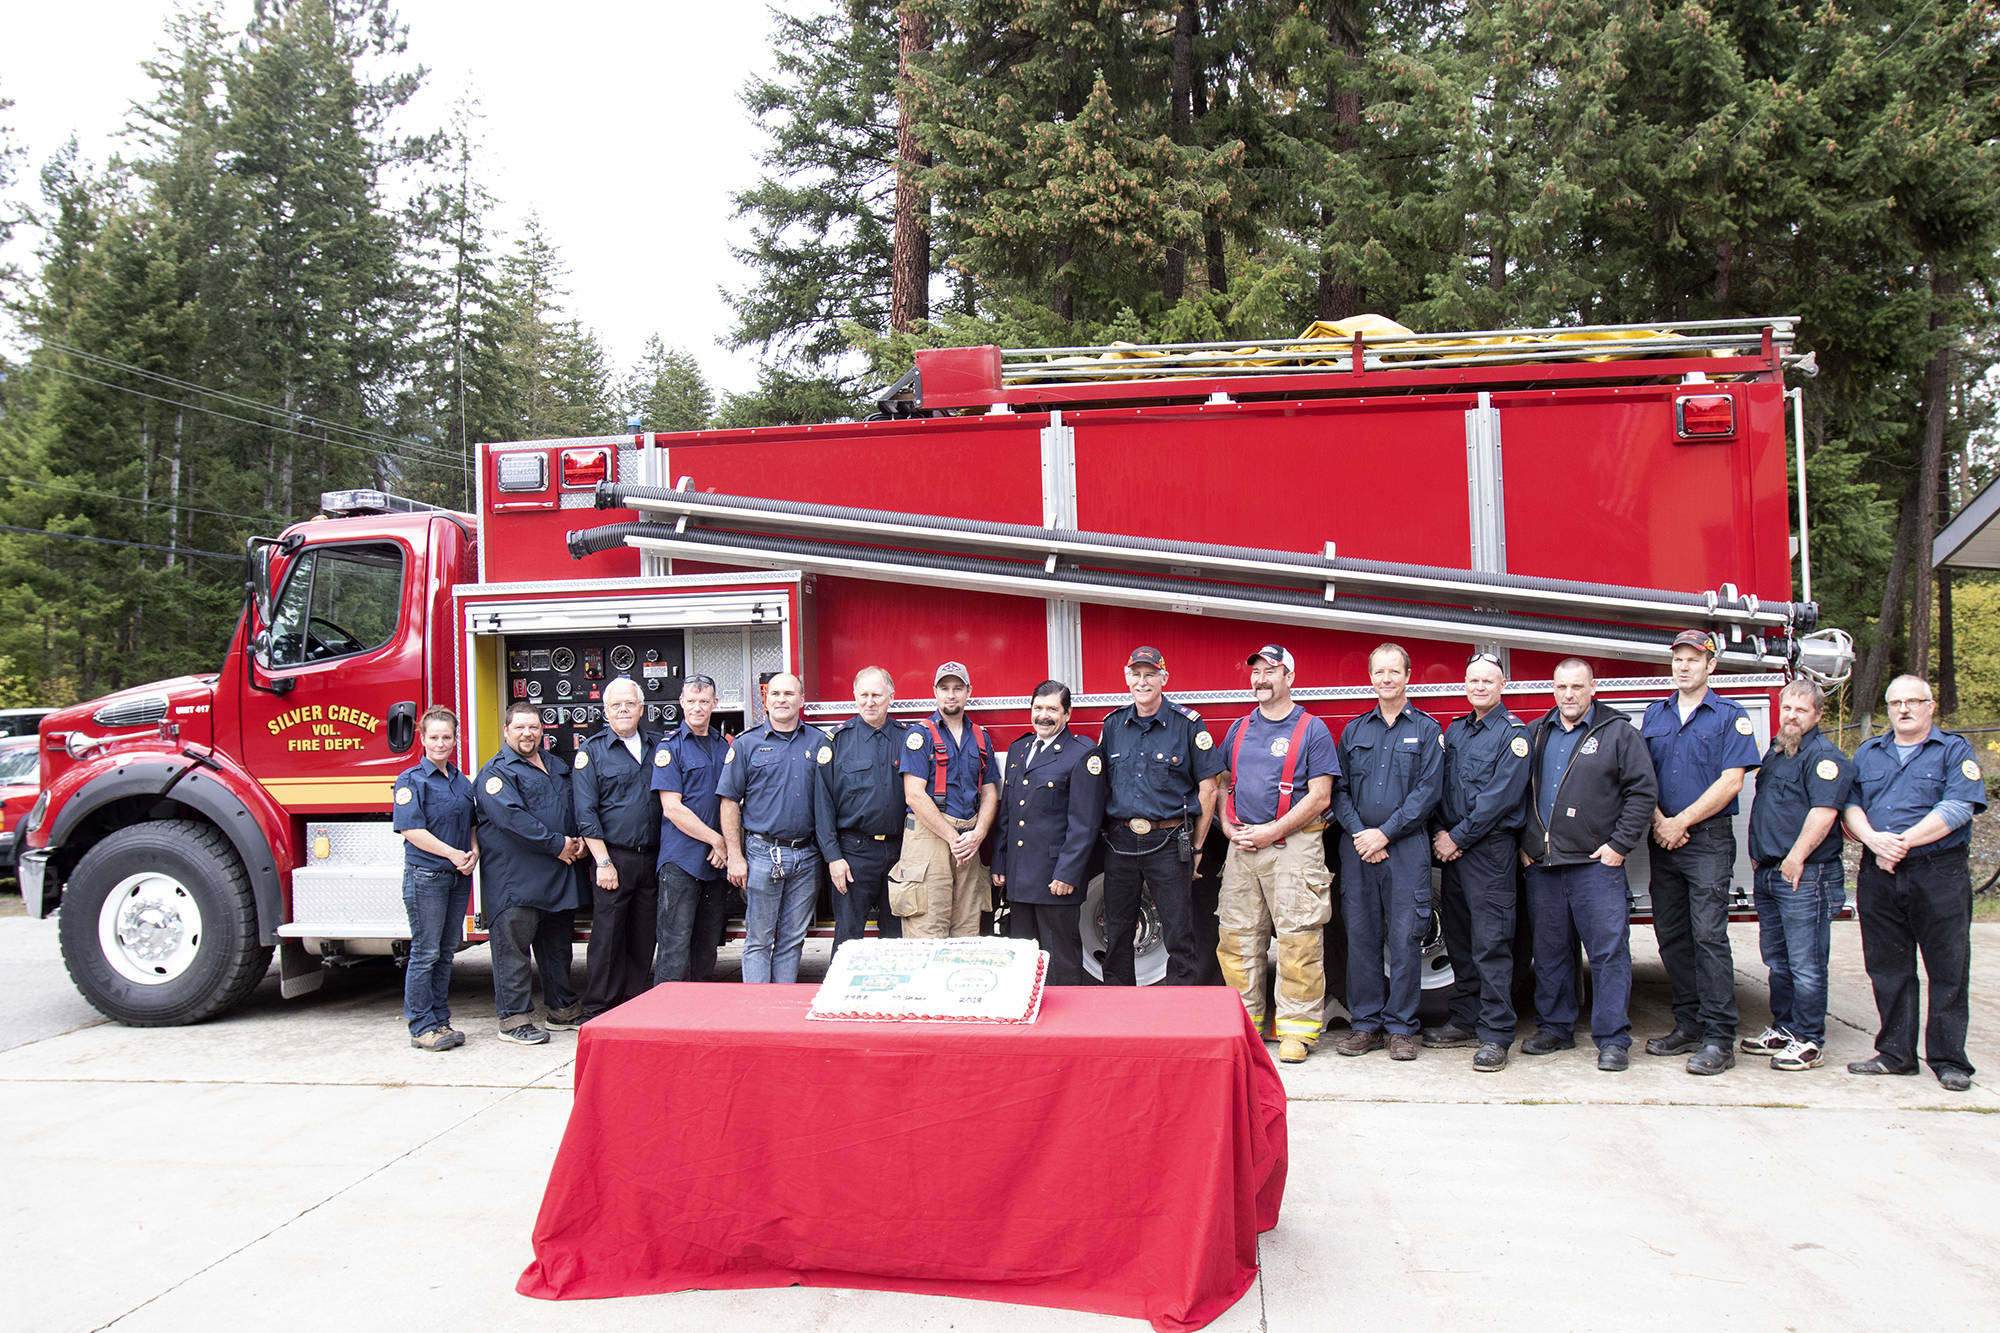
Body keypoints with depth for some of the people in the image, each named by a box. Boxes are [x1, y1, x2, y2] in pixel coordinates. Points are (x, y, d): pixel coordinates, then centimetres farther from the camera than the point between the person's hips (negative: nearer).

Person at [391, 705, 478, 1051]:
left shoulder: (462, 782, 14)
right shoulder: (411, 780, -5)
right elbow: (411, 829, -13)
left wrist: (474, 852, -1)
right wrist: (452, 854, -17)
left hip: (459, 877, 6)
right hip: (425, 876, -6)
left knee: (446, 952, 11)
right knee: (425, 953, -2)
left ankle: (441, 1020, 18)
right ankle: (422, 1027, 4)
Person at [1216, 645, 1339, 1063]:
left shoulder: (1311, 730, -1)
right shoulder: (1239, 729, 15)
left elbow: (1320, 797, -7)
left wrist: (1272, 832, -13)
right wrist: (1228, 825, 3)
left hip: (1293, 844, -5)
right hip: (1241, 846, 5)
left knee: (1298, 939, -6)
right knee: (1236, 936, 6)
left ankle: (1297, 1029, 2)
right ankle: (1244, 1021, 17)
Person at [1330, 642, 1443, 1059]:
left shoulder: (1427, 729, 4)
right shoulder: (1354, 731, 14)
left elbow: (1428, 790, -5)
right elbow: (1340, 790, 9)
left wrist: (1385, 833, -11)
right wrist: (1358, 834, -7)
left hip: (1406, 848, -3)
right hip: (1357, 849, 3)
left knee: (1405, 938, -2)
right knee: (1361, 936, 4)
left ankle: (1401, 1027, 8)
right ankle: (1366, 1023, 13)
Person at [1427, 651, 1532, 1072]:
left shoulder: (1514, 733, -5)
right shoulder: (1454, 731, 16)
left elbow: (1500, 797, -13)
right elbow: (1439, 786, 14)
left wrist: (1458, 838, -12)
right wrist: (1439, 834, -1)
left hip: (1490, 848, -6)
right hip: (1452, 848, 7)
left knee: (1491, 943, -7)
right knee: (1459, 939, 11)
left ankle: (1495, 1034, -3)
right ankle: (1465, 1020, 20)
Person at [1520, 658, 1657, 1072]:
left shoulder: (1618, 733, 1)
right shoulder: (1536, 735, 14)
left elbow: (1643, 792, -3)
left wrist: (1620, 844, -9)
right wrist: (1523, 843, 10)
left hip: (1597, 865, -4)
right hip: (1542, 865, 4)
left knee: (1608, 951, -4)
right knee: (1549, 951, 10)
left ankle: (1613, 1039, 1)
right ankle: (1555, 1028, 21)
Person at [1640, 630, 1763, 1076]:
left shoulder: (1729, 715, 0)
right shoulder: (1654, 714, 15)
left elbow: (1731, 781, -8)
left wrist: (1683, 822, -10)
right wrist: (1659, 821, -4)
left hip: (1709, 839, -5)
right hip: (1663, 839, 5)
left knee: (1708, 934, -10)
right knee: (1670, 935, 7)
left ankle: (1719, 1038, -7)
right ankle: (1689, 1024, 17)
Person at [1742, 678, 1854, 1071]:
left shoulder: (1824, 756, -10)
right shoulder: (1775, 751, 18)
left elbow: (1824, 811, -21)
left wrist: (1796, 858, -21)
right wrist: (1758, 855, 19)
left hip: (1805, 876, -9)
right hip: (1768, 874, 9)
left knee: (1805, 963, -4)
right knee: (1777, 960, 15)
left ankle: (1810, 1041, 3)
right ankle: (1783, 1029, 25)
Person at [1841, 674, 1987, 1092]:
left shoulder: (1955, 751, 4)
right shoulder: (1867, 753, 16)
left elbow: (1958, 808, -10)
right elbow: (1849, 805, 6)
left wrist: (1902, 842, -16)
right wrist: (1874, 840, -13)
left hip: (1940, 874, -3)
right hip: (1878, 875, 4)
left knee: (1948, 970, 1)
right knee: (1888, 968, 8)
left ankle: (1948, 1058, 9)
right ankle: (1896, 1052, 16)